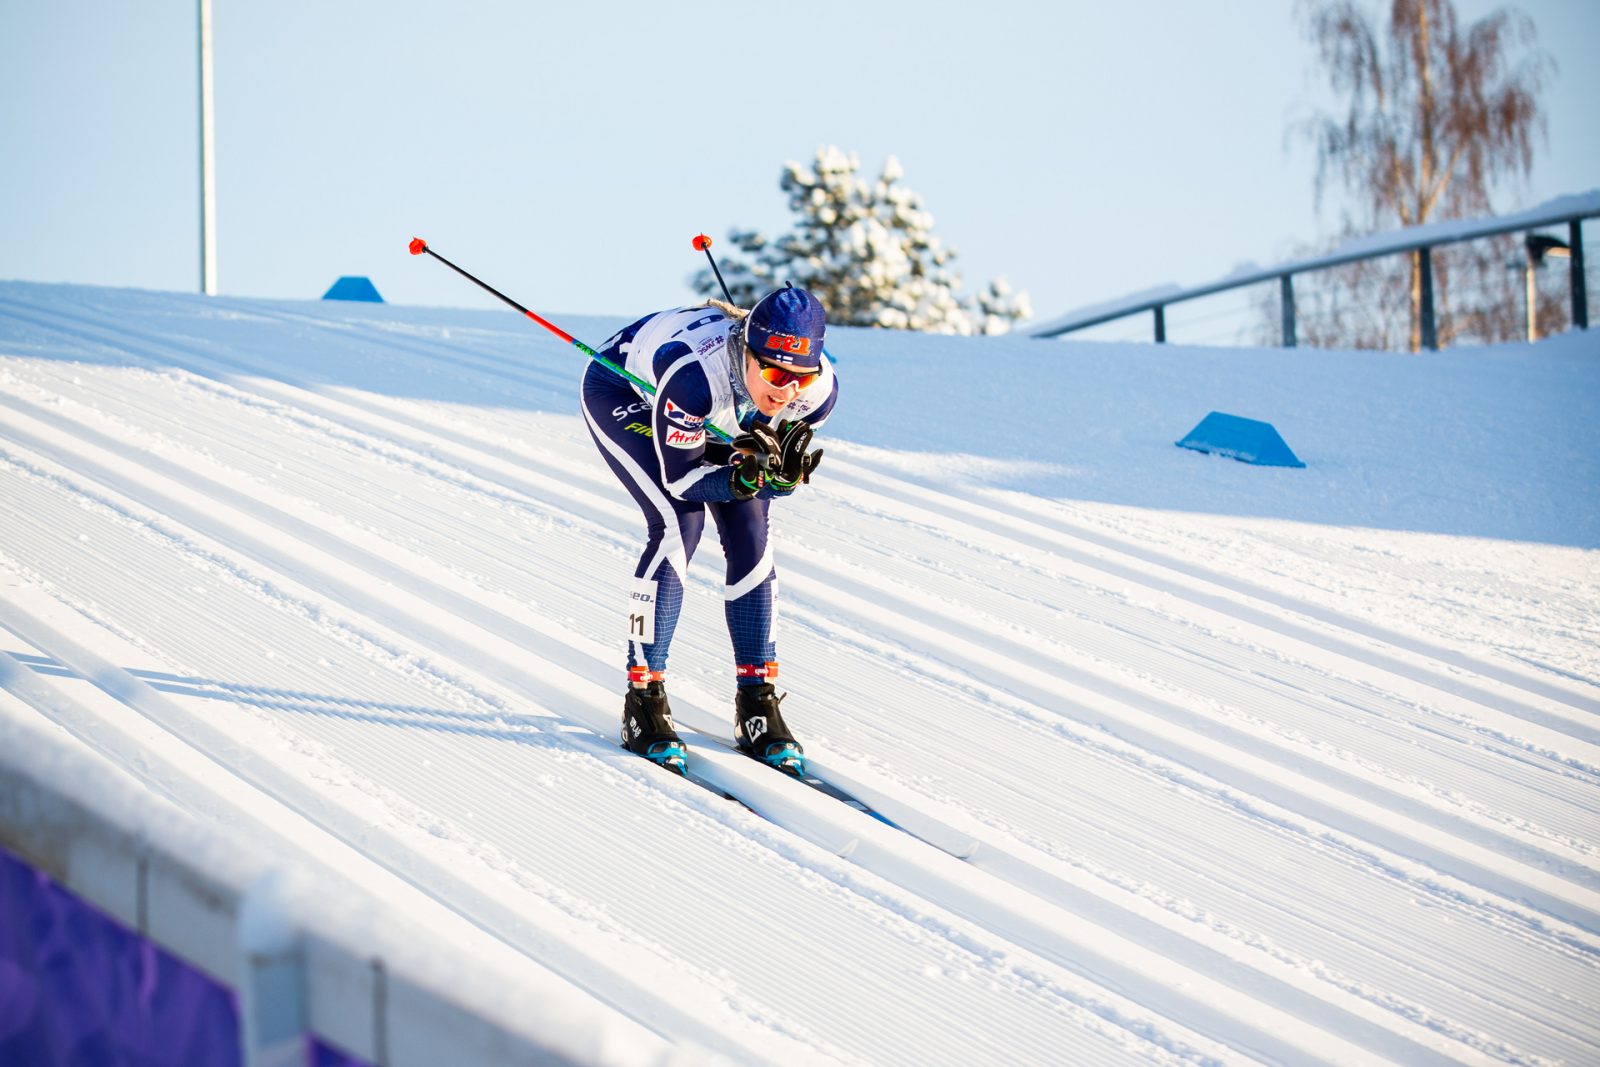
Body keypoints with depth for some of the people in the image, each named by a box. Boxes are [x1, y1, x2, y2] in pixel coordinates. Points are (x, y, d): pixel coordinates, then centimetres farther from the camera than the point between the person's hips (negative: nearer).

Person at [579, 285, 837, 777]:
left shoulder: (819, 389, -29)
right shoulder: (698, 372, -44)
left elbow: (779, 479, -14)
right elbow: (680, 479, -32)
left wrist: (785, 473, -36)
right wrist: (744, 479, -48)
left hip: (711, 418, 5)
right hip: (623, 394, -5)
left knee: (750, 533, -10)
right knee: (680, 523, -22)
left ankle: (757, 703, 1)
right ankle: (643, 701, -13)